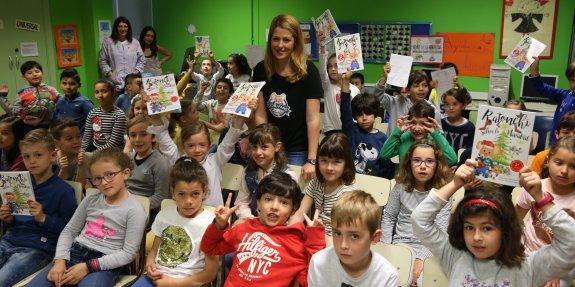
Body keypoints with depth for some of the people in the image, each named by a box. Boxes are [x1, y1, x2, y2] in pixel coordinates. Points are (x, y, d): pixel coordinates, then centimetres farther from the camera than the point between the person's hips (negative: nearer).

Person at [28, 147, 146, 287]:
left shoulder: (134, 210, -9)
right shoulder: (91, 200, 9)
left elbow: (128, 253, -11)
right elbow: (69, 230, 13)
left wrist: (88, 266, -15)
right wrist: (60, 260, -5)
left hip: (104, 264, -5)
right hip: (74, 252, 5)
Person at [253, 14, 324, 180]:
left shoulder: (308, 71, -13)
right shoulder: (261, 70, -2)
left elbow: (313, 119, -15)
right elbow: (260, 115, -1)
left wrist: (312, 160, -17)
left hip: (298, 151, -3)